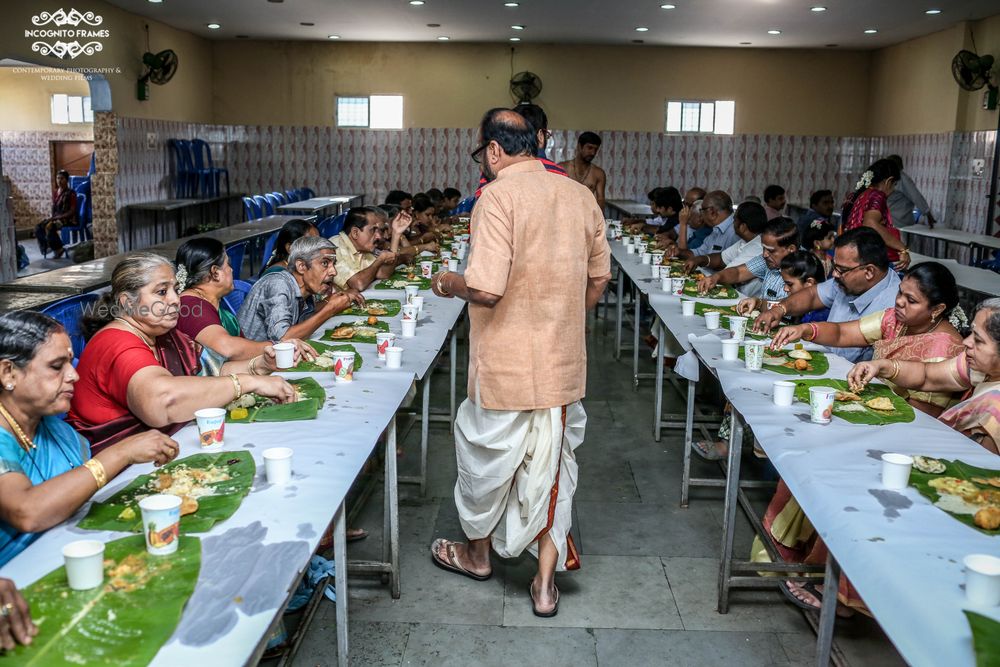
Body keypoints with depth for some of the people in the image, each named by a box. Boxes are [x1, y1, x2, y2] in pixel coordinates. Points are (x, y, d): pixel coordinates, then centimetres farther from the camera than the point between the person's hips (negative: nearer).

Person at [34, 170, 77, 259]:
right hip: (56, 218, 7)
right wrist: (52, 217, -3)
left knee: (49, 227, -30)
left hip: (68, 219, -7)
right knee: (38, 227, -14)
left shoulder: (71, 193, -11)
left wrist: (57, 217, -19)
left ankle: (58, 249, -14)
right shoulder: (55, 193, 11)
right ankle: (46, 246, 0)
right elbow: (53, 208, 18)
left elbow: (72, 211, -15)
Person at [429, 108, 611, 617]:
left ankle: (478, 552, 38)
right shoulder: (580, 196, 5)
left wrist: (449, 283, -4)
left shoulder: (498, 196, -16)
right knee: (551, 465, 13)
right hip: (563, 364, 6)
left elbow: (486, 288, -24)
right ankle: (545, 585, 21)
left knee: (488, 458, 16)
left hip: (506, 365, -5)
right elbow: (599, 277, 13)